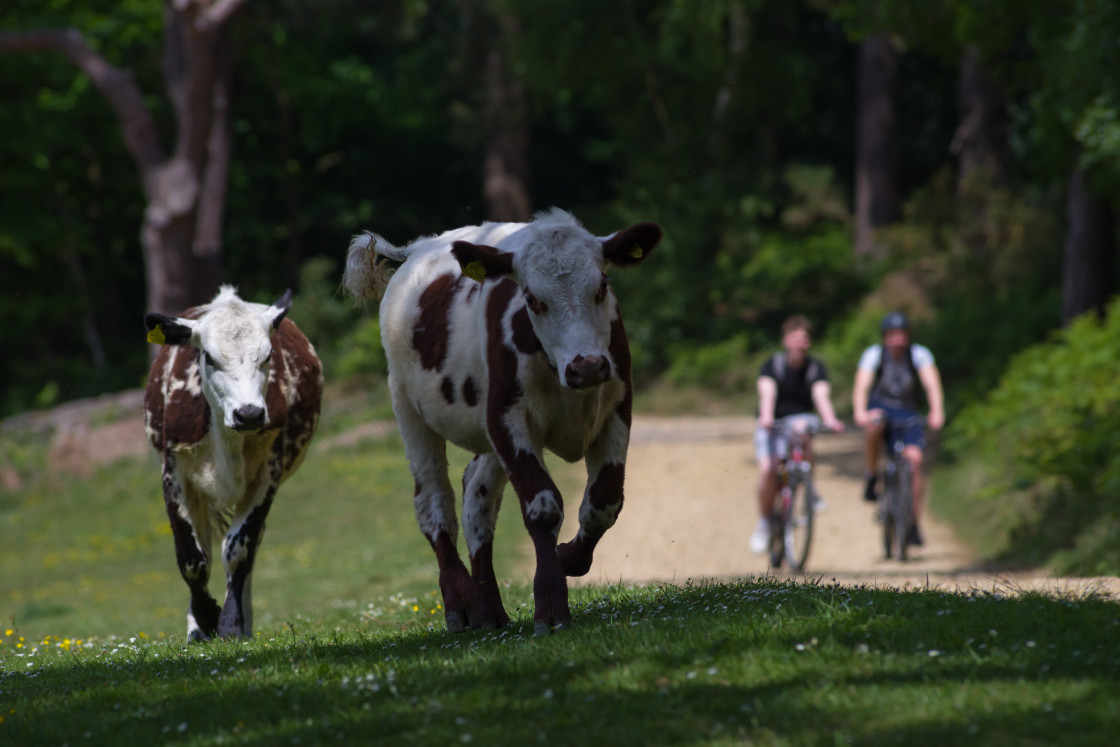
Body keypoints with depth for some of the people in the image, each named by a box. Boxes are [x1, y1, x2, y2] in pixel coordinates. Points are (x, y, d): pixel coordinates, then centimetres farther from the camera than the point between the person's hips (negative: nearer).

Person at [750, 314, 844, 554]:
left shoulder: (816, 368, -6)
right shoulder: (773, 364, -9)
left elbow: (821, 395, -23)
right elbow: (767, 393, -26)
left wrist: (830, 419, -43)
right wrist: (766, 417, -45)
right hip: (773, 426, -1)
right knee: (767, 469, -24)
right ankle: (764, 523, -7)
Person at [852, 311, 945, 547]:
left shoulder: (919, 354, -13)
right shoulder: (874, 354, -14)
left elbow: (932, 384, -26)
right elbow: (861, 386, -27)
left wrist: (937, 412, -44)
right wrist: (859, 412, -47)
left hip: (908, 413, 1)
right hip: (881, 407, -1)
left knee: (914, 458, -19)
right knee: (875, 424, -37)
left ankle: (915, 525, -11)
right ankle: (871, 479, -17)